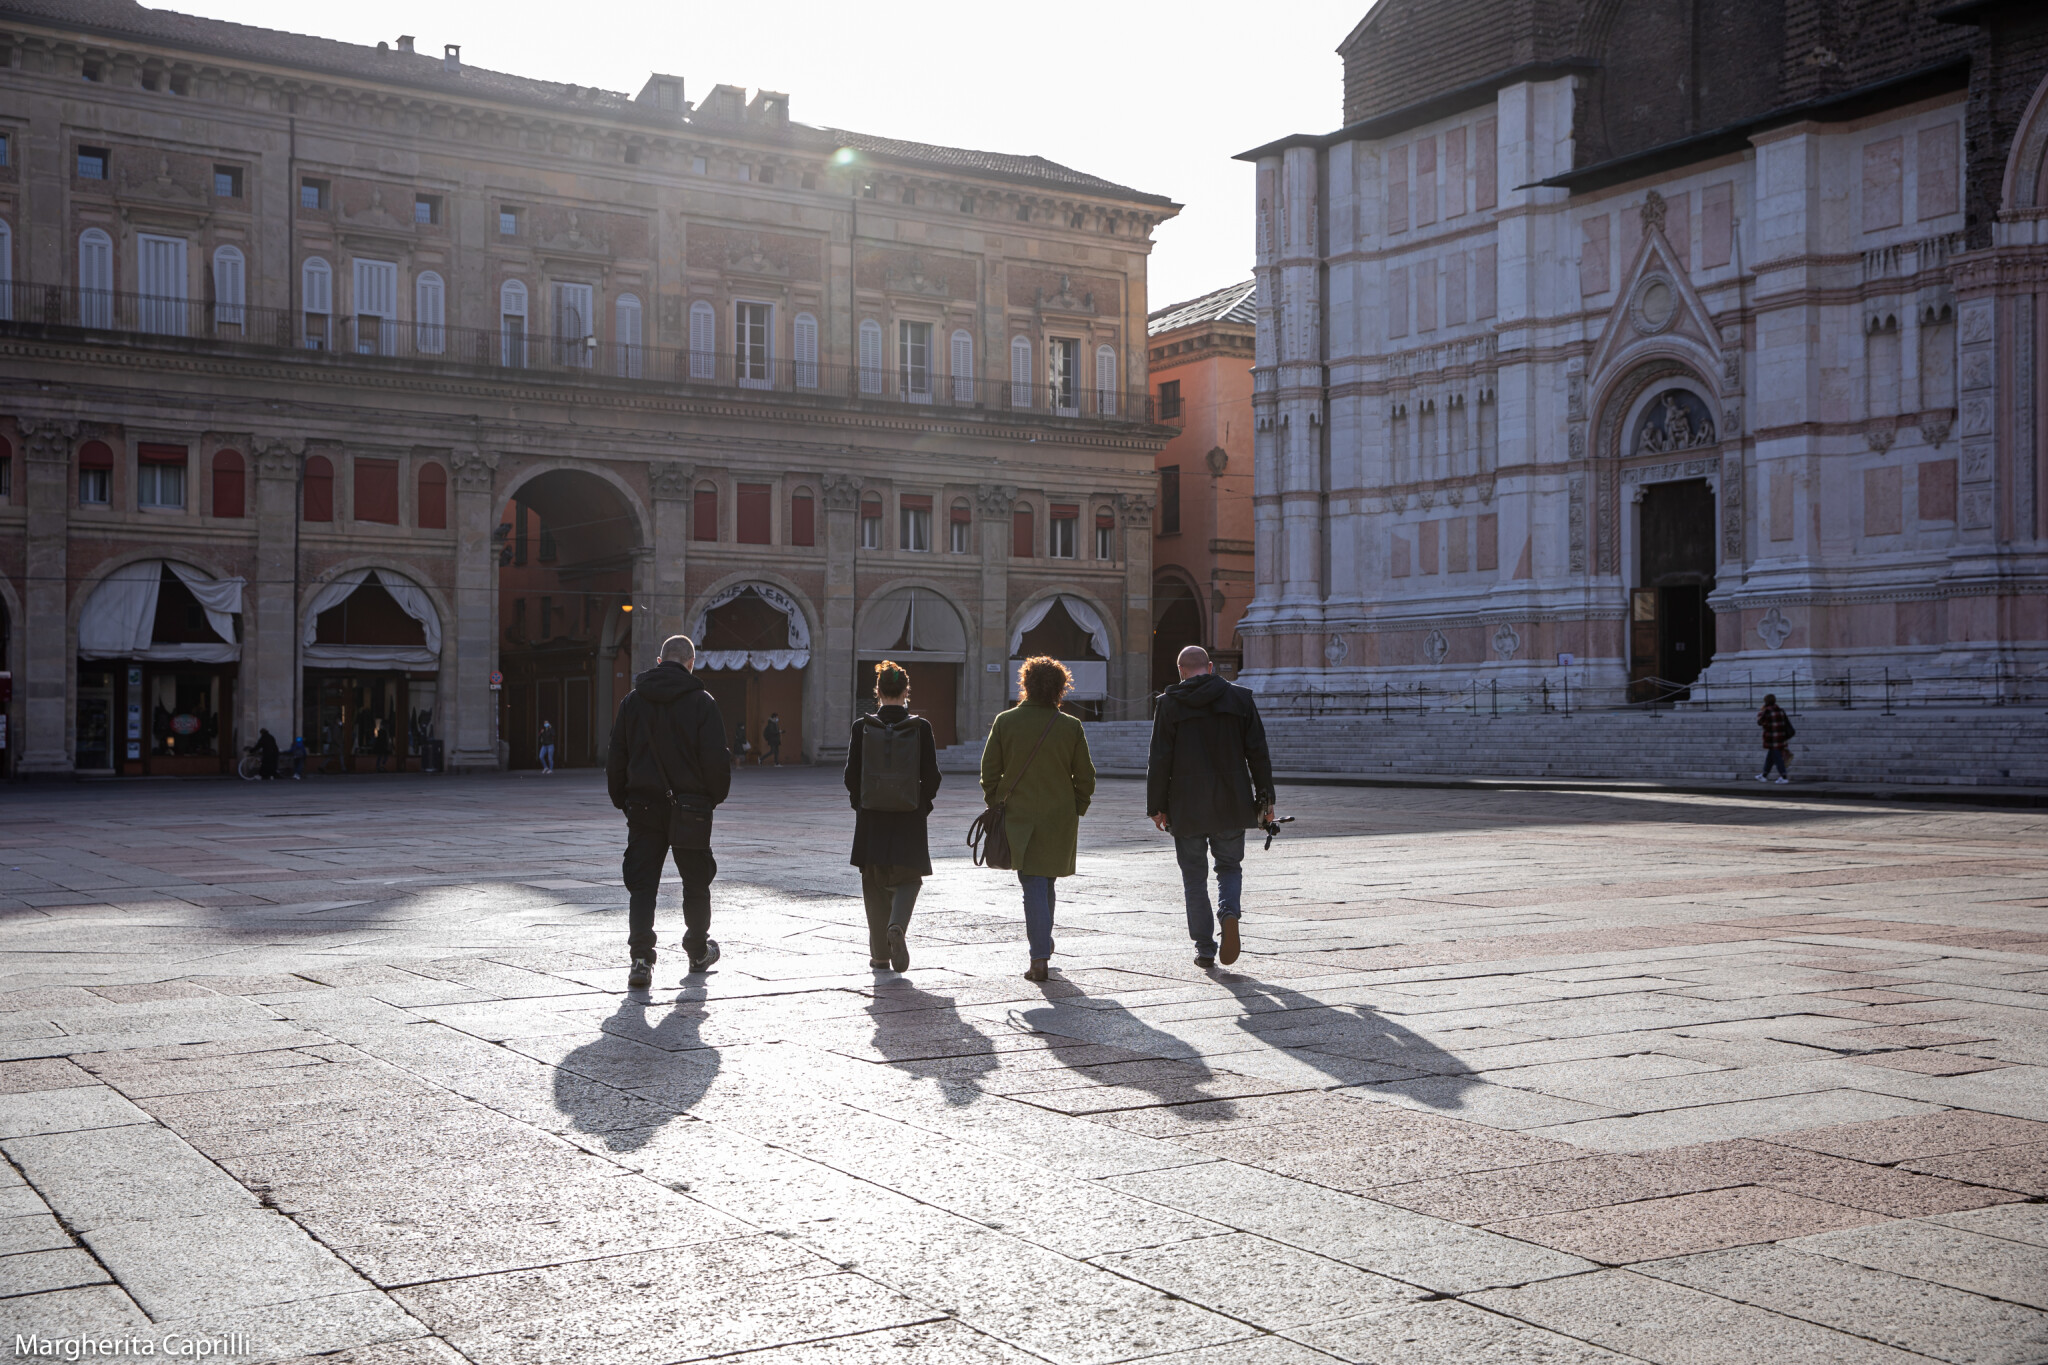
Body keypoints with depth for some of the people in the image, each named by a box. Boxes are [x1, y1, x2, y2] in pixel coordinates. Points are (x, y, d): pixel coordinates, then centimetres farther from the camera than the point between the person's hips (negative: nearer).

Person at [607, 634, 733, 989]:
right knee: (696, 882, 14)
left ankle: (641, 958, -12)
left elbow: (616, 757, 7)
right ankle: (698, 952, 28)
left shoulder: (633, 700, 4)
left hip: (643, 804, 2)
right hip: (690, 807, -2)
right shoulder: (701, 702, -7)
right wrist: (716, 796, 6)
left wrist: (621, 799, 15)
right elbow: (716, 758, -9)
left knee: (641, 883, 2)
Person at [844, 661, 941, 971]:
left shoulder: (862, 727, -5)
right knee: (908, 879, 13)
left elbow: (851, 775, -3)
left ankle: (880, 954, 13)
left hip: (871, 818, 1)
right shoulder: (920, 727, -6)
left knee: (875, 885, 11)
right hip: (910, 818, -1)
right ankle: (897, 925, -16)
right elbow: (932, 776, -5)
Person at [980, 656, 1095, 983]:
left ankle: (1040, 959, -11)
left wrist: (996, 804, 12)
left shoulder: (1005, 722, -3)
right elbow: (1085, 777, 0)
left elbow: (989, 771, 0)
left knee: (1033, 885, -1)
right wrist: (1076, 811, 12)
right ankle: (1043, 945, 31)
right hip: (1059, 820, 1)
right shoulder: (1071, 727, -3)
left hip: (1019, 818, -1)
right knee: (1047, 882, 18)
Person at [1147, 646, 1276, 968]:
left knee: (1194, 876, 9)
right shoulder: (1240, 698, 2)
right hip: (1231, 805, 1)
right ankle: (1229, 912, -13)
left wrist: (1156, 806, 2)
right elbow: (1258, 753, 2)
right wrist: (1265, 798, 9)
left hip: (1186, 808, -1)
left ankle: (1205, 948, 8)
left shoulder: (1169, 703, -3)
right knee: (1229, 866, 16)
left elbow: (1159, 760, -4)